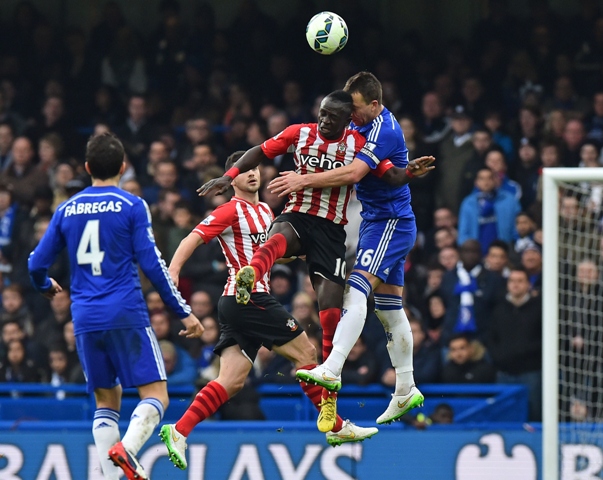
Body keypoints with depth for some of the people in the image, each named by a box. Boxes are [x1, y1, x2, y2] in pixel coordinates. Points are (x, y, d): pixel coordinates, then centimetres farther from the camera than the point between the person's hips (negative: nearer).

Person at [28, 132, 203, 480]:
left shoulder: (67, 210, 10)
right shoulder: (132, 206, -2)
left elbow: (37, 264, 13)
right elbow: (151, 264, -7)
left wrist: (45, 286, 37)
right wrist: (184, 312, -2)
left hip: (85, 319, 5)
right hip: (126, 315, -4)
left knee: (107, 401, 13)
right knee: (156, 396, -4)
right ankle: (126, 448, -31)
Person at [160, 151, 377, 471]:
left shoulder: (264, 211, 20)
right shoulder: (232, 210, -7)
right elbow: (194, 238, -17)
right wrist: (173, 269, -32)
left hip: (237, 303, 9)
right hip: (248, 298, -9)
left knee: (232, 381, -1)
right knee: (305, 352, -1)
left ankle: (178, 431, -9)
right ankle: (337, 427, 8)